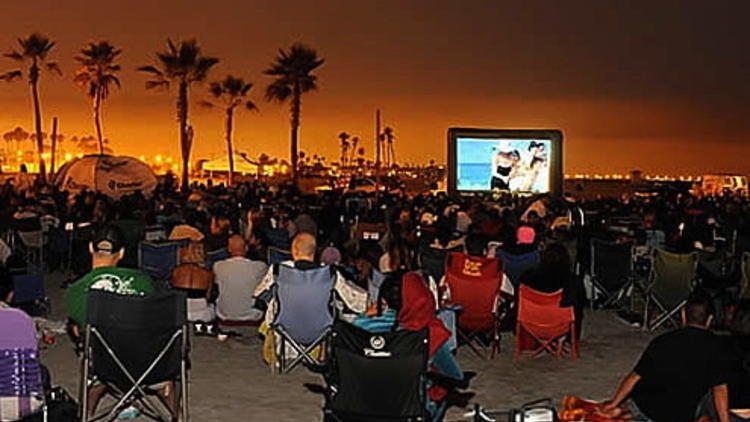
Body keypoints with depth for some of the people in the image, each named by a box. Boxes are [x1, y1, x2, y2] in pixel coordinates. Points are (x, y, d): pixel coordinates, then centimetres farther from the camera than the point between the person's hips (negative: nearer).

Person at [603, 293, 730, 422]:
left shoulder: (663, 340, 0)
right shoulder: (713, 345, -7)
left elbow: (635, 377, 3)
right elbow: (719, 389, -8)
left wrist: (614, 403, 16)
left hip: (641, 407, 3)